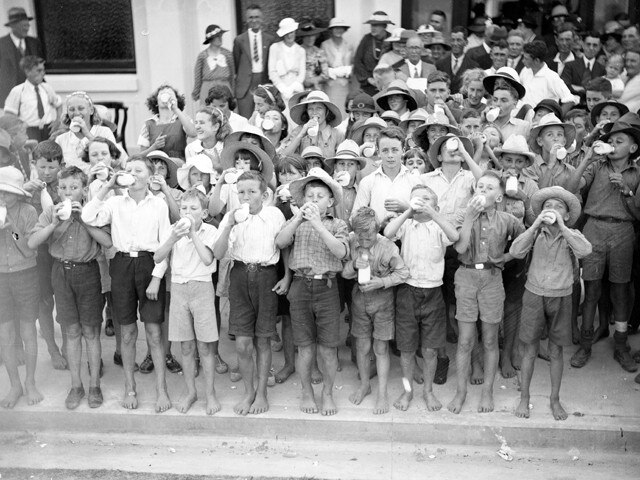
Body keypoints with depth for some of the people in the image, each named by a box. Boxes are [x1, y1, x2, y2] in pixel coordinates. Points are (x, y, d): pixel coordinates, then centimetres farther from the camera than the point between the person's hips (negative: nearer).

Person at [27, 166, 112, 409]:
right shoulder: (50, 213, 1)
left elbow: (107, 241, -16)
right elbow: (32, 243, -8)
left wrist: (84, 218, -20)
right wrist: (54, 223, -19)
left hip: (87, 272, -1)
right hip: (61, 272, 2)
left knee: (90, 331, 5)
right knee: (72, 331, 8)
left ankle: (94, 384, 18)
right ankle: (76, 385, 20)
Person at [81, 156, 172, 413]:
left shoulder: (159, 204, 2)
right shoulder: (115, 202, 5)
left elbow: (165, 244, 0)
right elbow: (89, 218, -12)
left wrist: (156, 278, -8)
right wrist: (107, 187, -9)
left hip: (150, 265, -1)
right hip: (122, 264, 2)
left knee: (154, 331, -1)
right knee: (128, 332, 8)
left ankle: (161, 389, 9)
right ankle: (130, 387, 21)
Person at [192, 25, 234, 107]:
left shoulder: (227, 54, 5)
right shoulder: (202, 56, 0)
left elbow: (232, 75, 12)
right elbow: (197, 77, 8)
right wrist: (196, 93, 12)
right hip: (207, 90, -1)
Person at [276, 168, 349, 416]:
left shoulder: (337, 225, 4)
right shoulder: (296, 223, 7)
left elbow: (341, 251, -15)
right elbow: (280, 242, -10)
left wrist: (318, 225, -21)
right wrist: (299, 218, -18)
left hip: (327, 287, -1)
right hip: (300, 286, 1)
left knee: (327, 348, 4)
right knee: (305, 348, 7)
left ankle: (327, 393, 24)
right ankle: (307, 392, 27)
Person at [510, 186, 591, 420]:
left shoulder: (572, 235, -4)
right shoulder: (536, 233, -5)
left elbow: (585, 251, -25)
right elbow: (515, 251, -21)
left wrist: (561, 226, -26)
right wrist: (535, 224, -24)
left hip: (560, 297, 1)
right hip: (534, 295, -1)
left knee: (556, 351, 11)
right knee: (530, 349, 8)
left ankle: (555, 399, 26)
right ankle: (524, 397, 23)